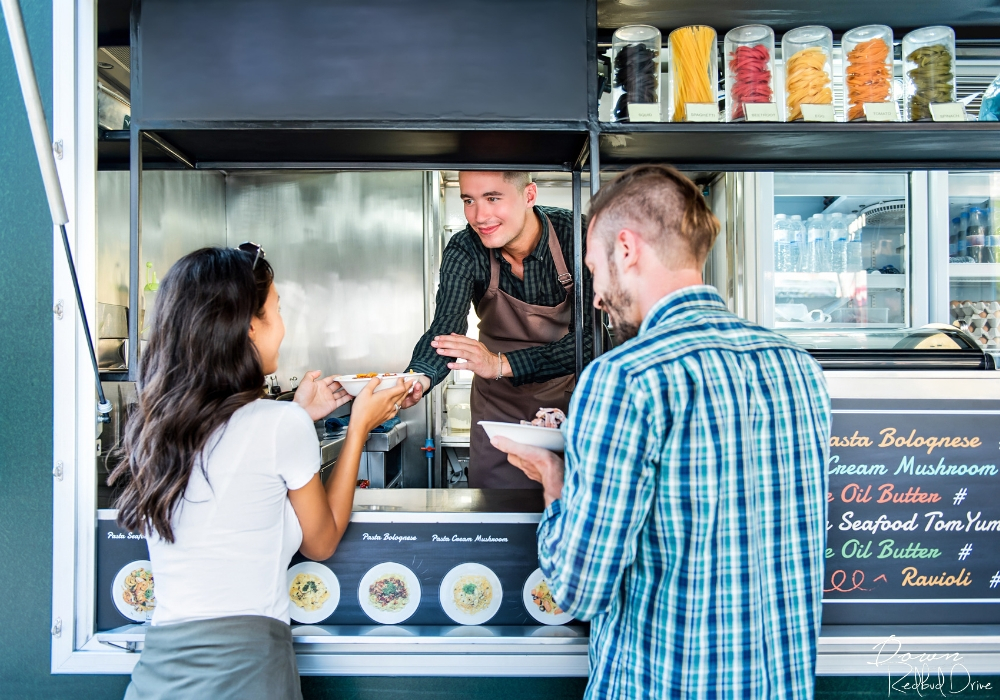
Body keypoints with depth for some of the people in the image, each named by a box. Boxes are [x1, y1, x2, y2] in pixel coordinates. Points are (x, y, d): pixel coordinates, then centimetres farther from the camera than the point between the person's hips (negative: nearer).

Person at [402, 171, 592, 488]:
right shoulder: (463, 252, -17)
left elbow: (589, 338, -28)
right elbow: (445, 330, -27)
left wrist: (501, 364, -40)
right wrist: (417, 379, -49)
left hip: (569, 393, -1)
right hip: (499, 403, 1)